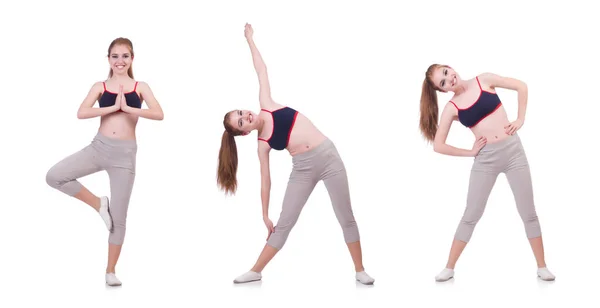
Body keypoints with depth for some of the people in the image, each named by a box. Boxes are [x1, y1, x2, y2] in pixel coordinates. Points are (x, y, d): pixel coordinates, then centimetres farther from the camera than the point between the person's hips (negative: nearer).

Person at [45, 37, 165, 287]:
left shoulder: (140, 87, 3)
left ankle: (111, 270, 17)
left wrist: (128, 108, -16)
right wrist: (113, 107, -15)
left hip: (124, 153, -1)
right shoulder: (100, 87, 4)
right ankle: (99, 204, 2)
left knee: (118, 217, 4)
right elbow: (81, 113, -12)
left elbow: (159, 114, -12)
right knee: (54, 176, -18)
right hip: (99, 147, 1)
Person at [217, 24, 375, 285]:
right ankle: (255, 272, 17)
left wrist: (250, 39, 18)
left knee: (346, 218, 3)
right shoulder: (262, 144, 1)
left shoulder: (267, 106, 3)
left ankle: (360, 271, 12)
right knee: (283, 224, 4)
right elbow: (265, 181, 4)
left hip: (328, 156, 0)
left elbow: (261, 70, 12)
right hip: (303, 169, 0)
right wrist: (265, 215, 5)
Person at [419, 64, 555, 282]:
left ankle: (542, 267, 15)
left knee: (528, 213, 5)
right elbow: (438, 145, -3)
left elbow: (521, 86, 4)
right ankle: (449, 268, 14)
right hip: (485, 159, 0)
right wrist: (470, 152, -4)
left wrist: (520, 119, -1)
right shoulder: (452, 108, -2)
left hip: (513, 150, 0)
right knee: (471, 215, 3)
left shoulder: (484, 80, -1)